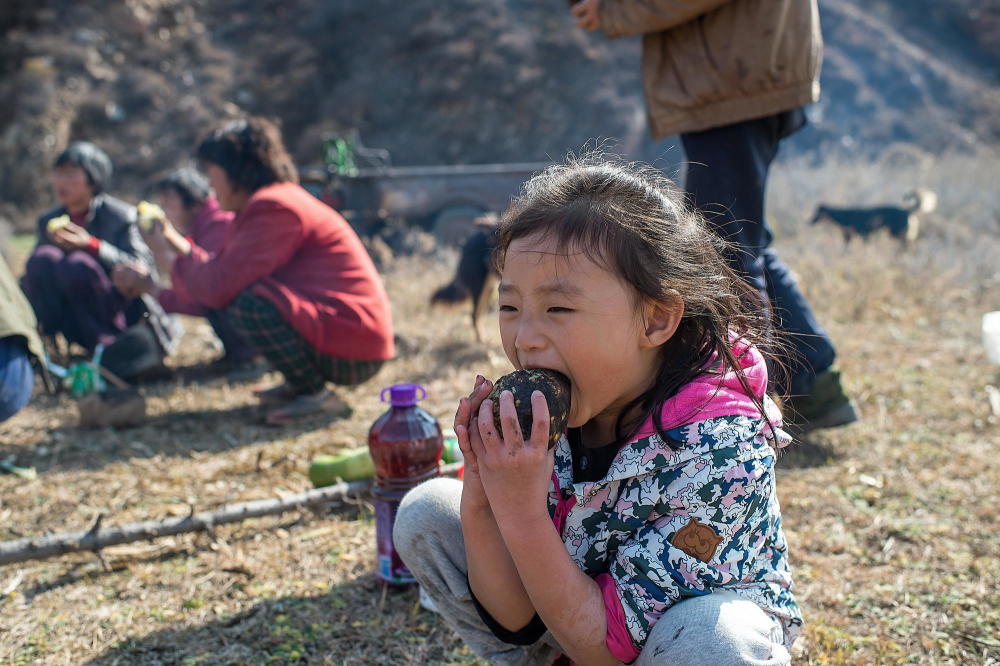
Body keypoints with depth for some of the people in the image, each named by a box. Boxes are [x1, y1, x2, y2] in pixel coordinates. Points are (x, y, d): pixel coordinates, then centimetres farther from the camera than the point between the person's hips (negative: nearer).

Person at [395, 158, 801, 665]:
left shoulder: (721, 448, -31)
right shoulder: (541, 416, -17)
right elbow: (515, 617, -15)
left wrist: (520, 512, -40)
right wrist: (479, 503, -32)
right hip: (574, 611, 5)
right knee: (425, 513, -7)